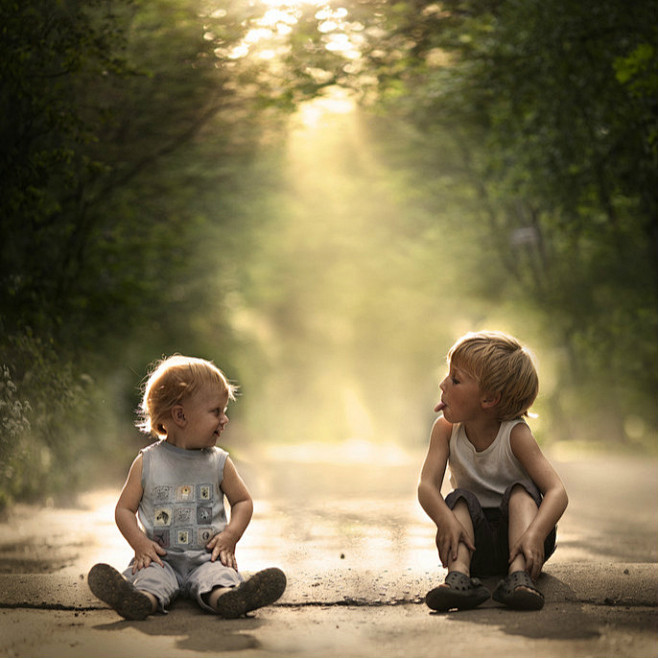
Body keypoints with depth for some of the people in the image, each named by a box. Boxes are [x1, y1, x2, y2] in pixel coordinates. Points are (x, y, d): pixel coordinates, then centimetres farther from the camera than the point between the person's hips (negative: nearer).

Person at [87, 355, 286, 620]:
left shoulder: (219, 462, 9)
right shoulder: (147, 463, 4)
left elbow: (243, 501, 17)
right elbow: (124, 509, 7)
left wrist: (231, 535, -3)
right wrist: (140, 543, -11)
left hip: (207, 556, 0)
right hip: (162, 557, 0)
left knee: (218, 571, -32)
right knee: (148, 573, -32)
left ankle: (226, 597, -64)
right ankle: (145, 598, -63)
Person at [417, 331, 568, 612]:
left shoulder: (515, 434, -16)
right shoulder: (446, 429, -6)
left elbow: (557, 492, -25)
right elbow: (426, 486, -17)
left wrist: (535, 534, -46)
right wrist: (446, 520, -40)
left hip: (515, 532, -2)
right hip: (476, 545, 2)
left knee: (521, 491, -26)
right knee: (461, 499, -23)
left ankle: (519, 576, -44)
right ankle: (459, 576, -44)